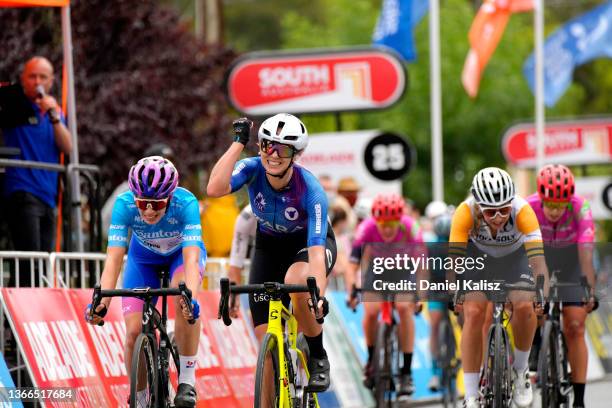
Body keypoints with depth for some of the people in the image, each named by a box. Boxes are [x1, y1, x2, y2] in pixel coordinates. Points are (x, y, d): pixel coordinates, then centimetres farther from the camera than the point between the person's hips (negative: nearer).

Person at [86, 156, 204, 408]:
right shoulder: (124, 204, -33)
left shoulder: (186, 203, -37)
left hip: (182, 252, -2)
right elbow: (114, 258, -38)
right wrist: (102, 302, -54)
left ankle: (187, 380, -21)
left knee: (184, 298, -35)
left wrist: (191, 298, -63)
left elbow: (191, 258, -46)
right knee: (134, 332, -14)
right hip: (144, 257, 2)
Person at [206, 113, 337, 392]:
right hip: (270, 245, 3)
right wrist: (238, 142, -40)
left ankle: (318, 358, -15)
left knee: (296, 283, -38)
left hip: (309, 243, -3)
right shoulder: (253, 170, -24)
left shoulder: (310, 189, -32)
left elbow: (316, 251, -38)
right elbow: (214, 189, -44)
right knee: (266, 339, -8)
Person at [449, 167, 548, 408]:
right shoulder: (466, 212, -34)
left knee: (525, 306, -25)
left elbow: (537, 255, -42)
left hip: (514, 257, 0)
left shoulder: (522, 210, -36)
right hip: (478, 256, 0)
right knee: (473, 312, -21)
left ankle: (520, 370, 2)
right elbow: (453, 255, -36)